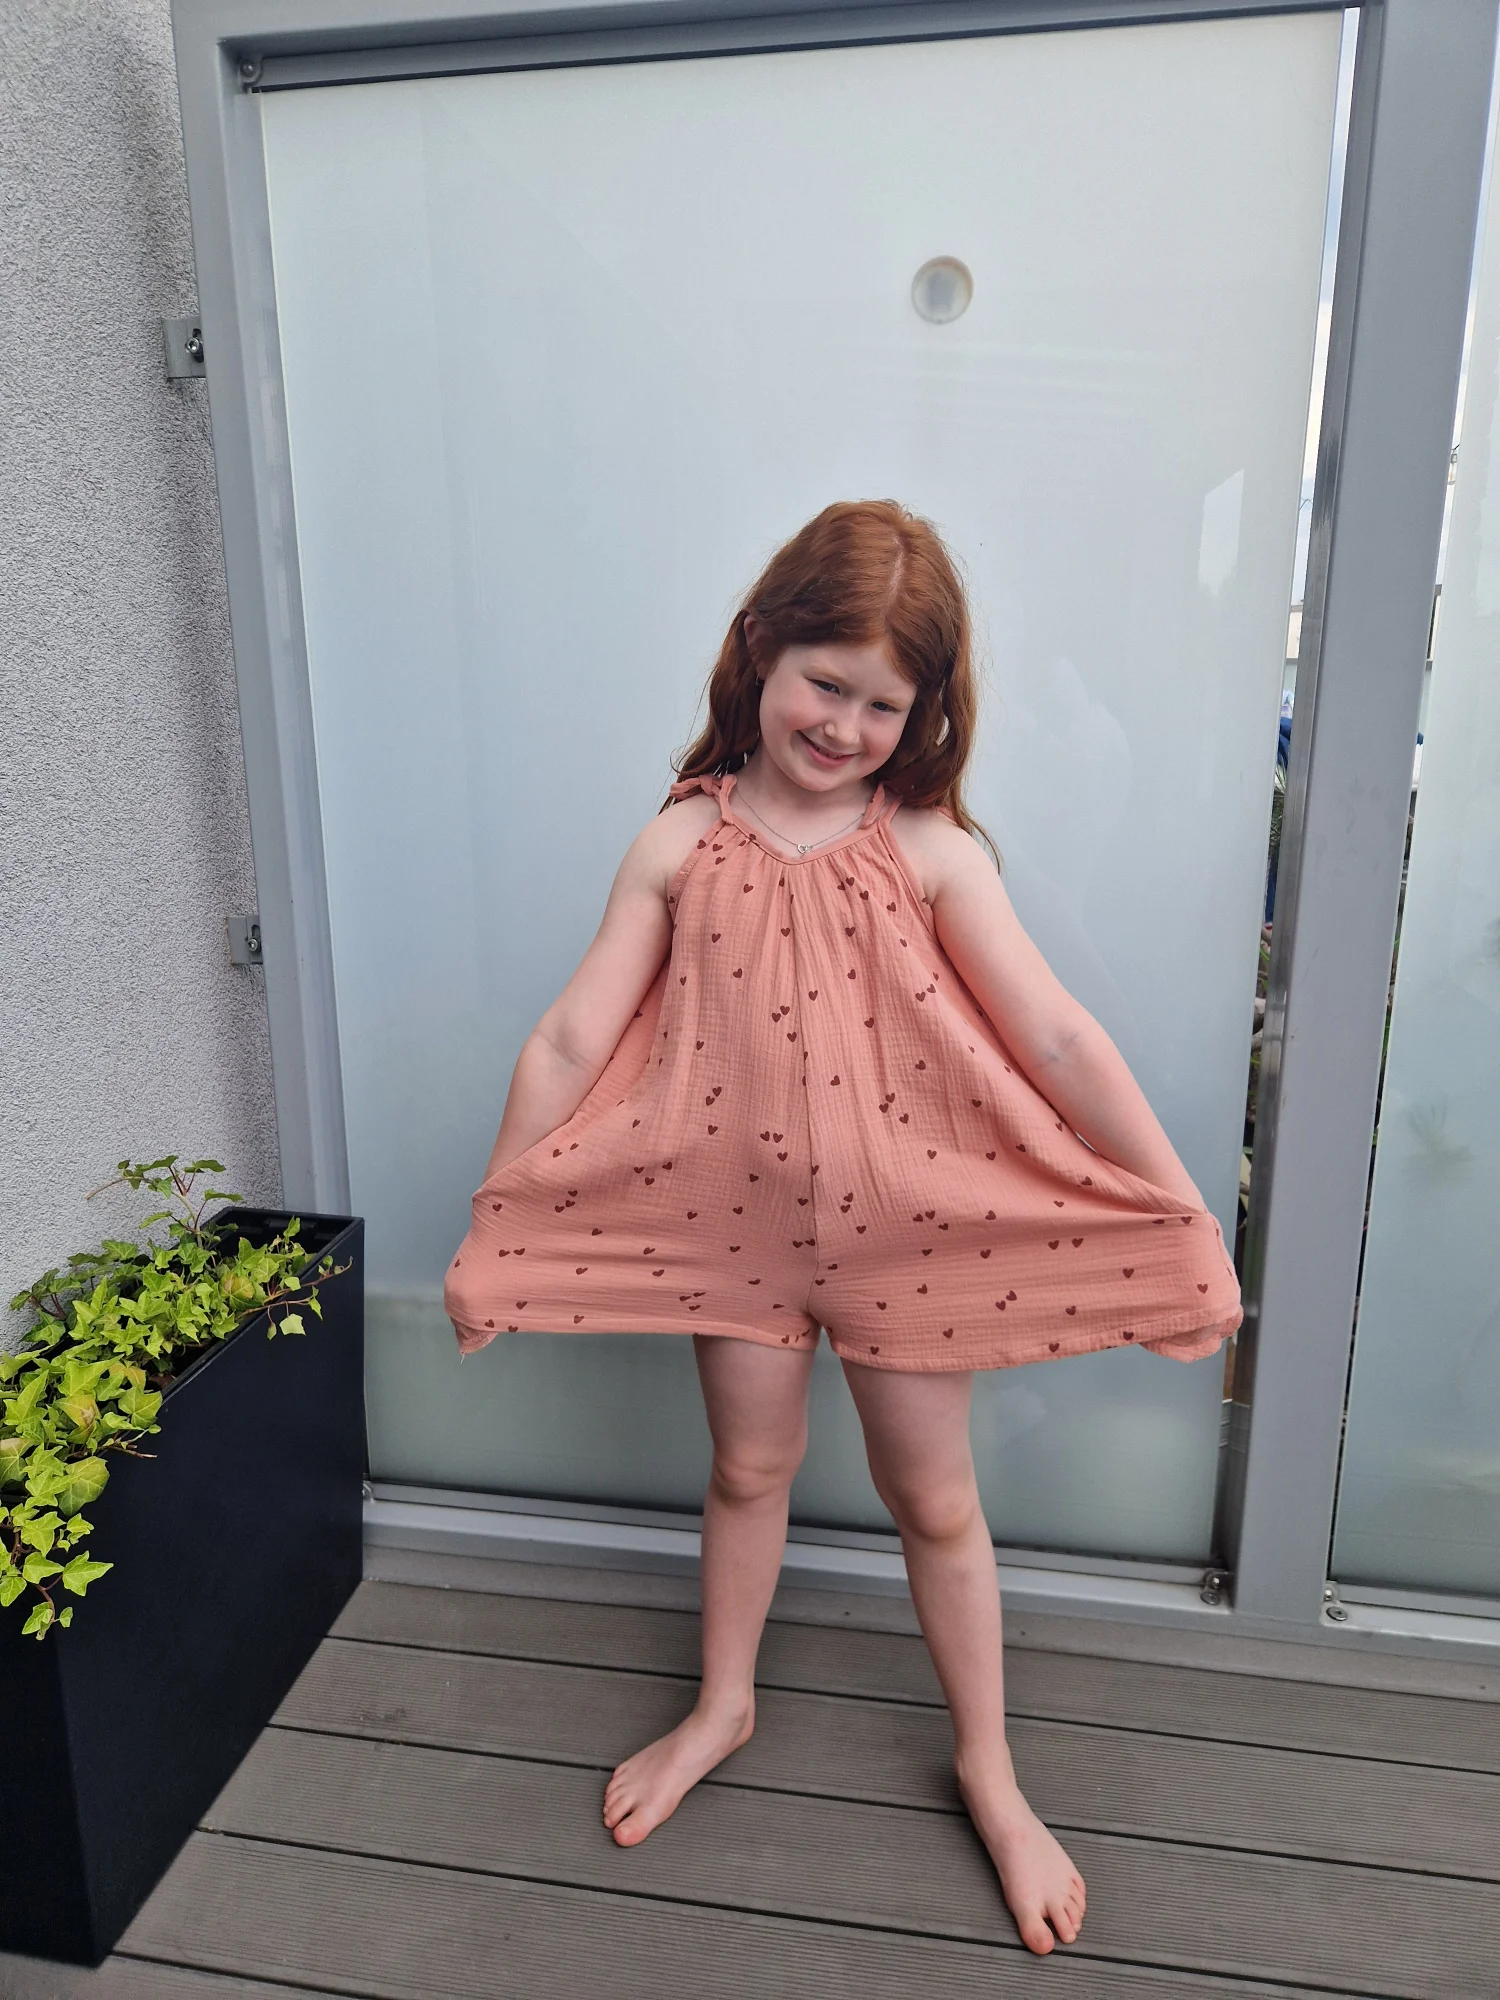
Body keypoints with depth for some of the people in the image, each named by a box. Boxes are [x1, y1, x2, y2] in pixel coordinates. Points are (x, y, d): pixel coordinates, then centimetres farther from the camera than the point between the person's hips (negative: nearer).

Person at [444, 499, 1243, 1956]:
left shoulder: (930, 850, -10)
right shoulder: (682, 843, -8)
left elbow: (1056, 1038, -13)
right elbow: (571, 1039, -8)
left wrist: (1181, 1214, -13)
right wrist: (491, 1229, -7)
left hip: (903, 1221, 0)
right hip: (734, 1212, 1)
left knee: (934, 1495, 15)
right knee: (750, 1466, 20)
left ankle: (988, 1773, 39)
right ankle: (722, 1706, 48)